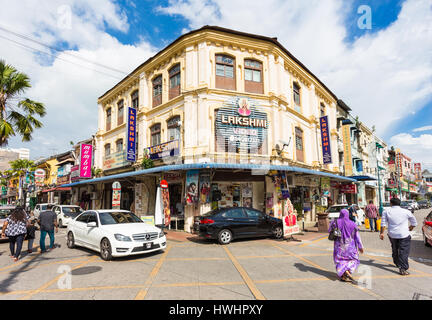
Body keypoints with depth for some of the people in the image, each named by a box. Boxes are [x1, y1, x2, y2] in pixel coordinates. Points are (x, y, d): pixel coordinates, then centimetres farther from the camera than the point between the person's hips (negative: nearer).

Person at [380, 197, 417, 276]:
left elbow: (383, 223, -4)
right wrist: (411, 228, 31)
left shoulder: (386, 211, -1)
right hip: (404, 235, -2)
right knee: (404, 252, 0)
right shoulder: (406, 212, -2)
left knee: (395, 250, 22)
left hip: (392, 234, 2)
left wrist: (382, 233, 4)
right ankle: (403, 269, -6)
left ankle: (397, 263, 39)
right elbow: (414, 223, 12)